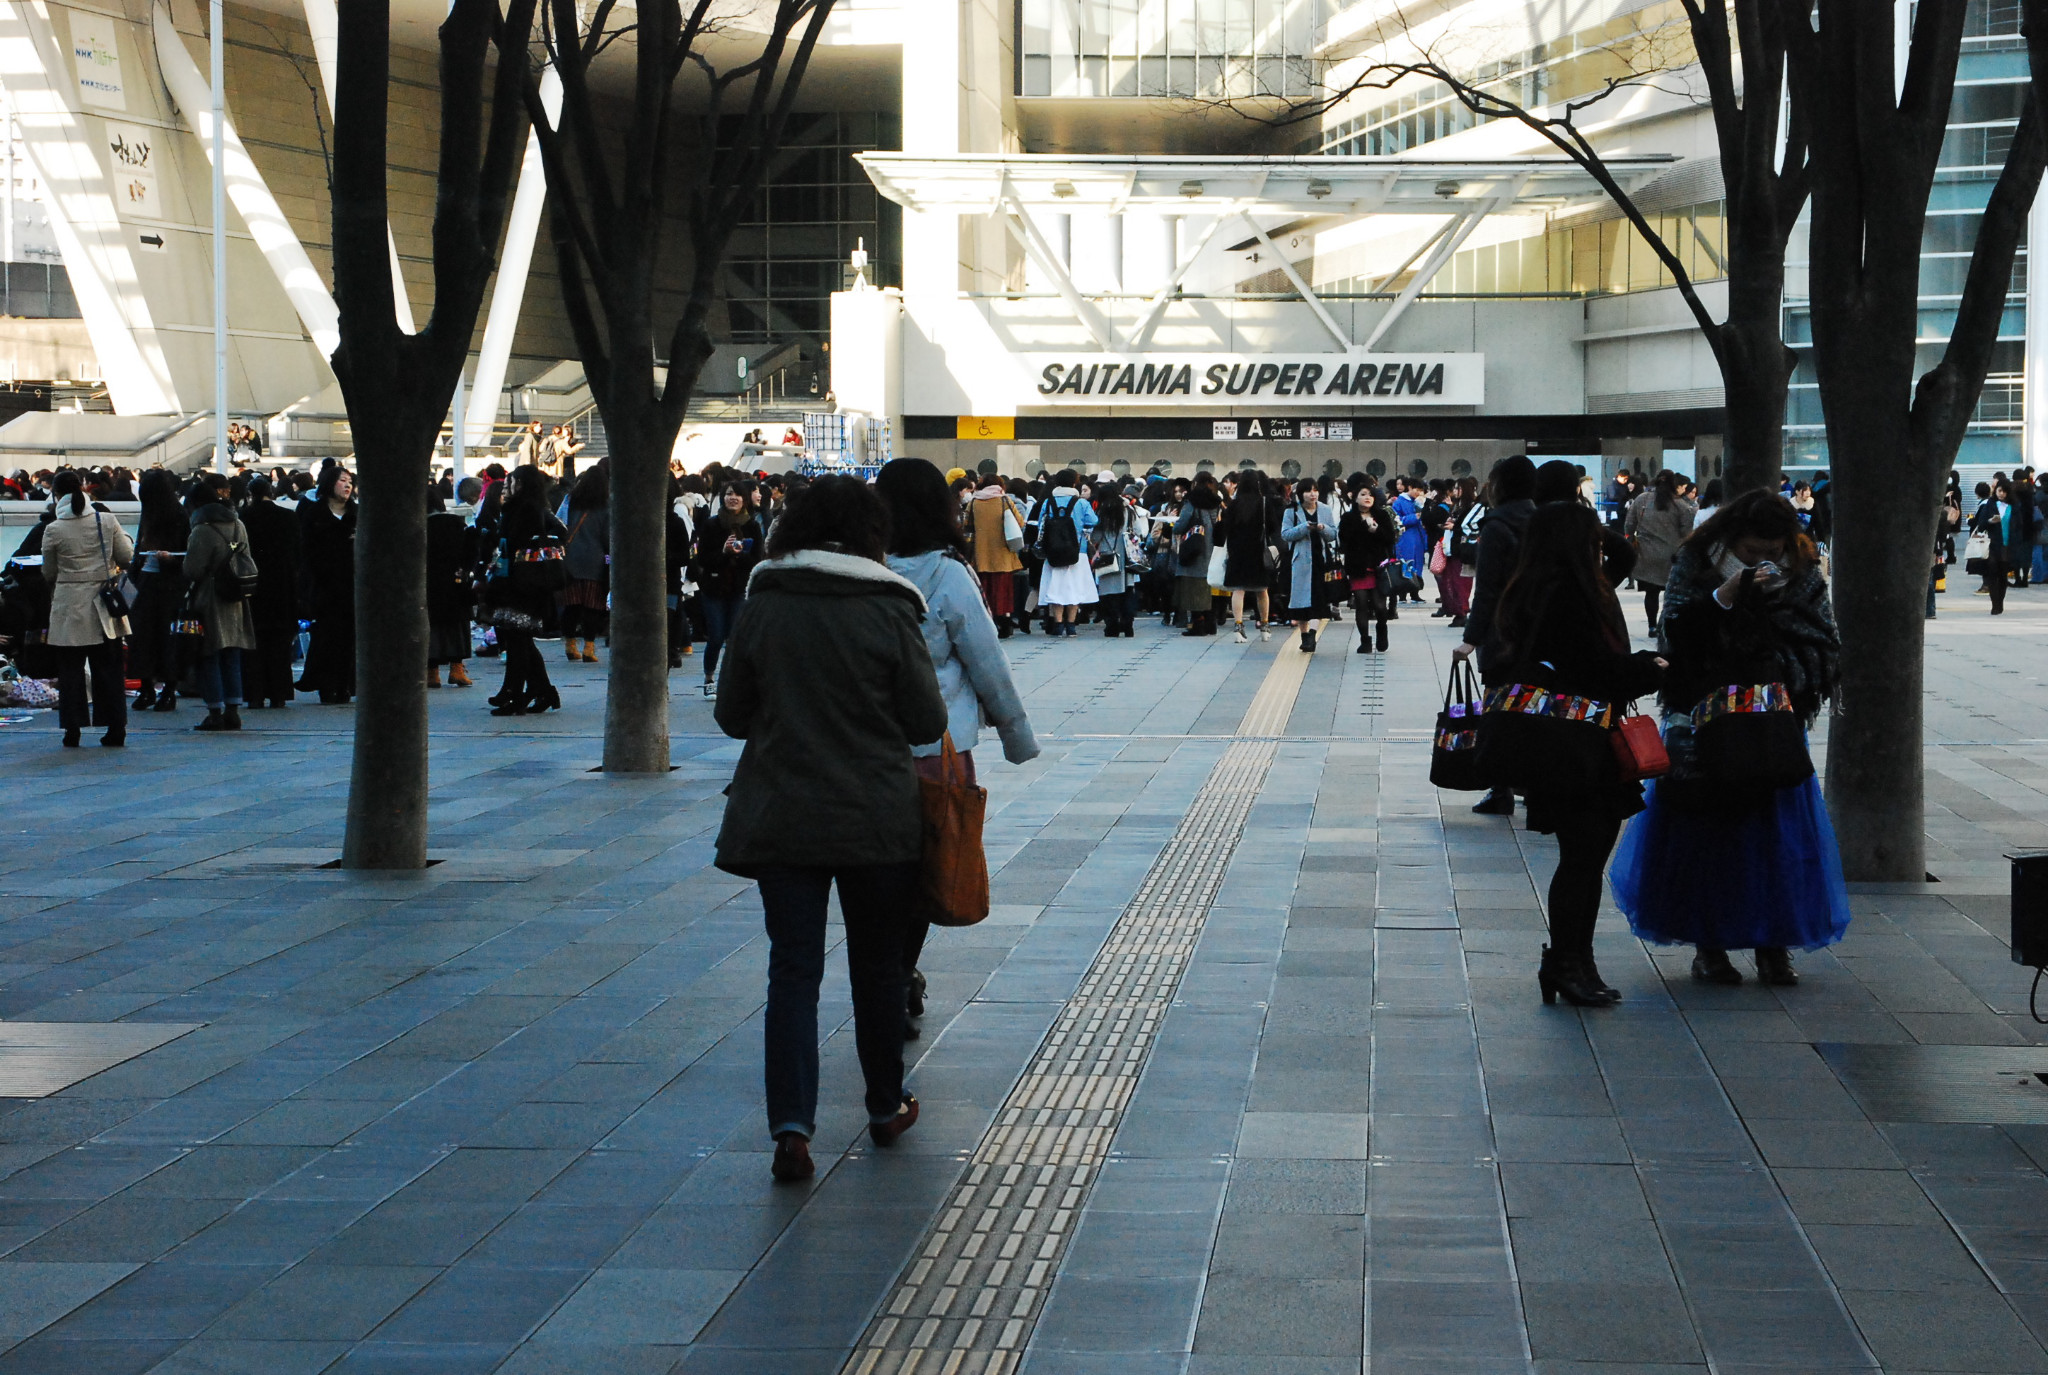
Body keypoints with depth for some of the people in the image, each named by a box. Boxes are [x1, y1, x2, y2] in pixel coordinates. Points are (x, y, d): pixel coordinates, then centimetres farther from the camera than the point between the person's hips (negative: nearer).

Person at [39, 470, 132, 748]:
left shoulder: (53, 530, -9)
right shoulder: (107, 521, -4)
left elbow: (49, 574, 1)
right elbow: (127, 558, 1)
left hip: (69, 608, -2)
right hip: (103, 609, 2)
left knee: (70, 669, 7)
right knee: (108, 668, 9)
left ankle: (72, 730, 6)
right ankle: (115, 729, 9)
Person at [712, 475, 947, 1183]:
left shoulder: (761, 608, -4)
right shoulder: (888, 611, -10)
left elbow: (731, 714, 4)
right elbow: (927, 722, -5)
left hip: (780, 819, 1)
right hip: (878, 820, -1)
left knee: (793, 970, 2)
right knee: (877, 965, 15)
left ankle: (792, 1125, -11)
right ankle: (886, 1108, 28)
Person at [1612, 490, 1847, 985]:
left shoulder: (1802, 575, 3)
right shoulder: (1696, 567, -3)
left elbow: (1827, 647, 4)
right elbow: (1674, 633, -13)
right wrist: (1724, 596, -23)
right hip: (1707, 724, -2)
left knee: (1778, 832, 0)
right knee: (1706, 830, 1)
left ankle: (1773, 947, 9)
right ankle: (1708, 947, 11)